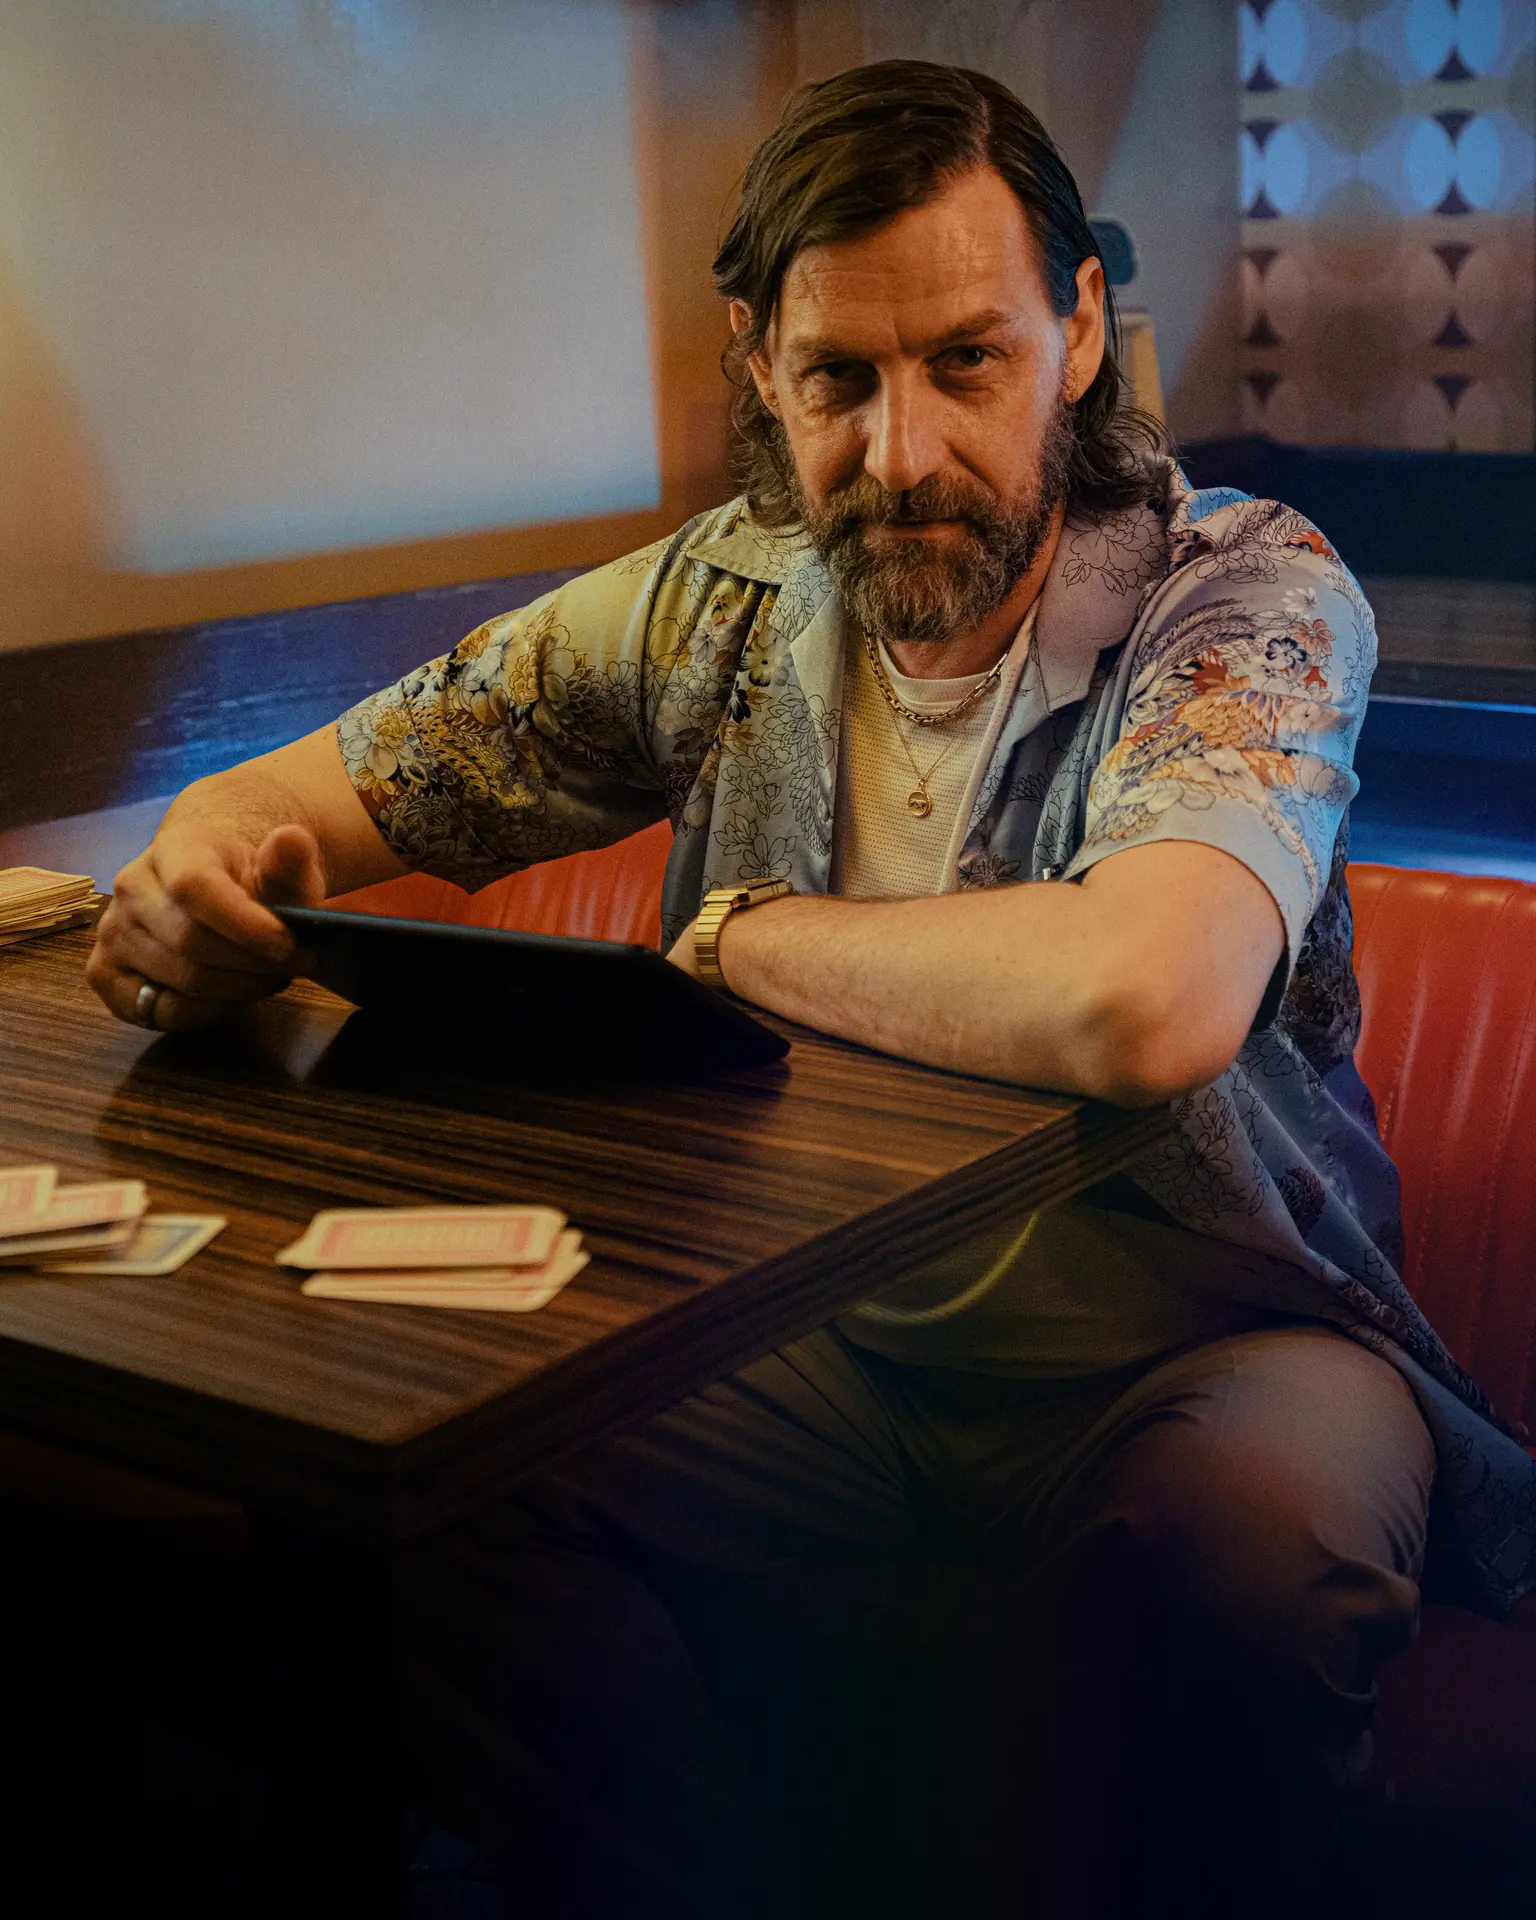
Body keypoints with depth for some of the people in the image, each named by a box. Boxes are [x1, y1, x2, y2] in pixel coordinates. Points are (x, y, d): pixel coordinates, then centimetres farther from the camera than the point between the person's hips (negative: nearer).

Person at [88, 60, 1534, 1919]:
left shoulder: (1251, 598, -18)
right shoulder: (720, 604, -3)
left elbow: (1138, 1001, -40)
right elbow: (294, 794, 5)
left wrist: (733, 931, -23)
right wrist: (199, 870, -21)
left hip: (1201, 1332, -3)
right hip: (828, 1326, 4)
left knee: (1275, 1517, -34)